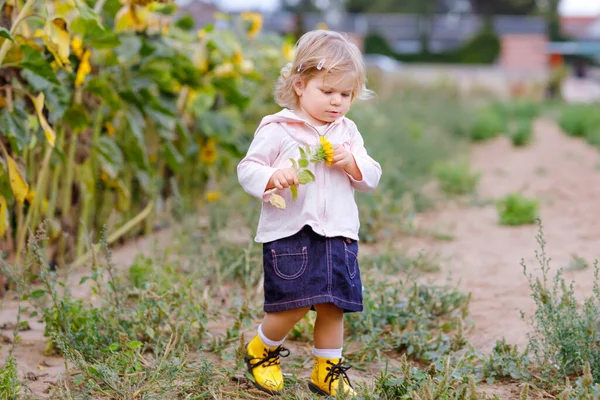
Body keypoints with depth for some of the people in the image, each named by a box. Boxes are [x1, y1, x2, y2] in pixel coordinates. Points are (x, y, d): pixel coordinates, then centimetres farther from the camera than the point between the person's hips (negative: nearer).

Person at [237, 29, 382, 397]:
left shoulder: (348, 132, 12)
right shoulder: (277, 129, -4)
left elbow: (371, 177, 13)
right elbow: (247, 169, -4)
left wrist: (351, 162, -7)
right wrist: (273, 177, -24)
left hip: (338, 235, 5)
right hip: (290, 232, -5)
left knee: (333, 306, 7)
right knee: (294, 305, -9)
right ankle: (262, 351, 20)